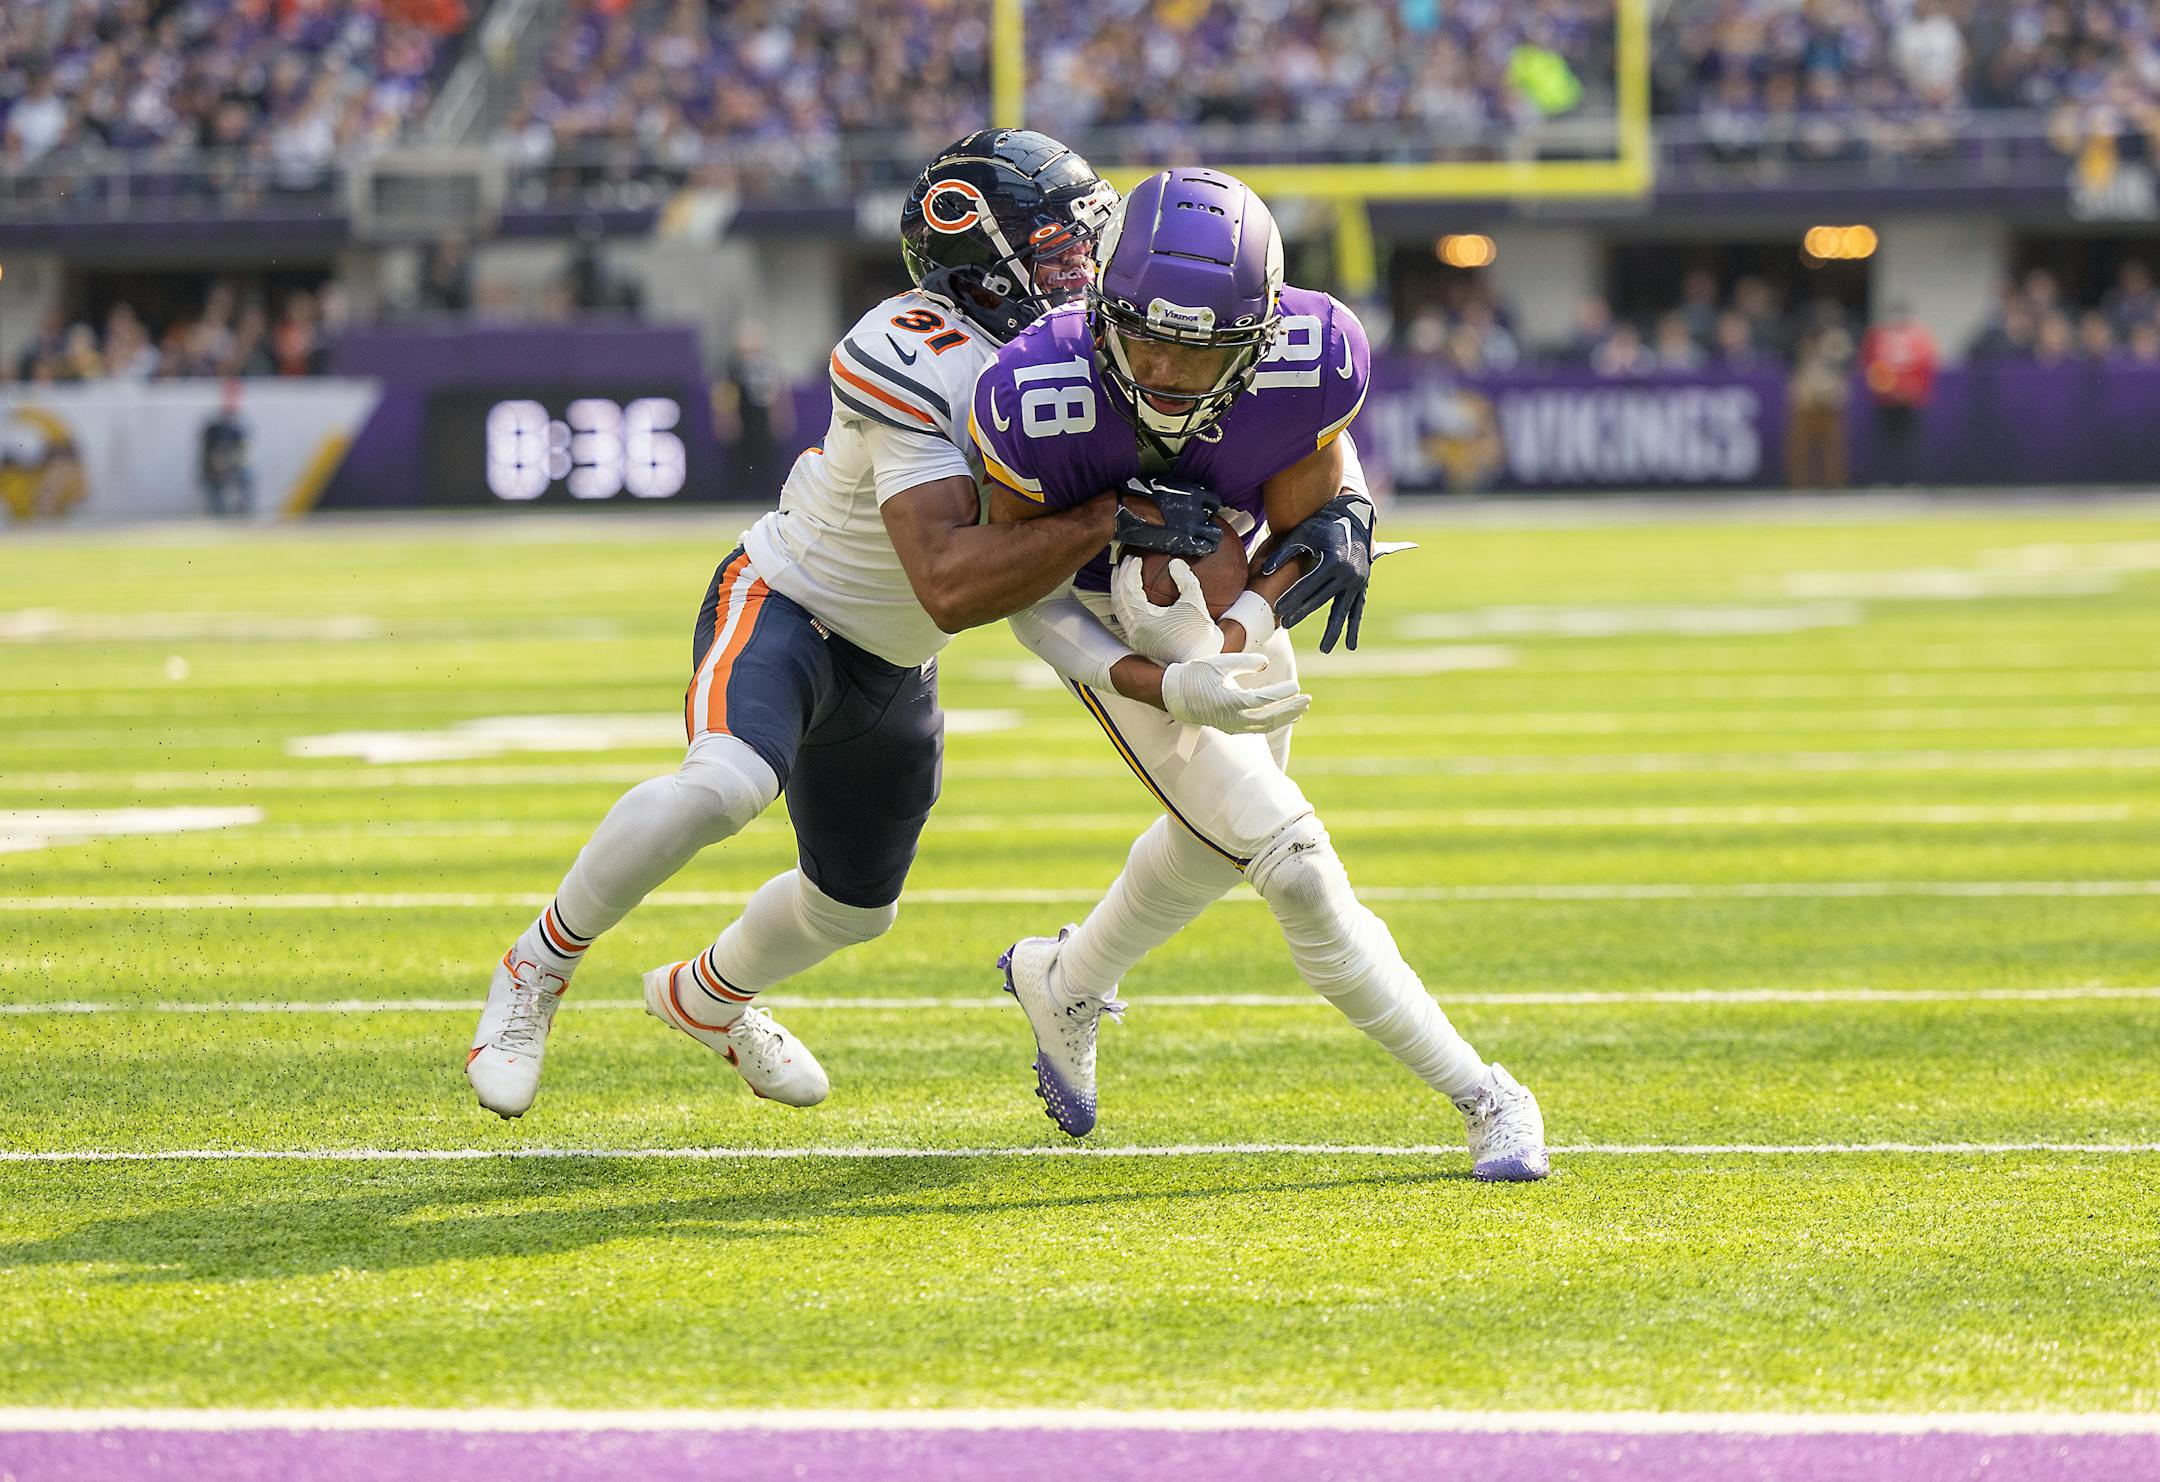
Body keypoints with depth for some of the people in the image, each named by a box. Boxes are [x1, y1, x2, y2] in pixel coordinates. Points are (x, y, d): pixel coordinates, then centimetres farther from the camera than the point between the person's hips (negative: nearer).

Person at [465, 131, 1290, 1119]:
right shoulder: (919, 364, -32)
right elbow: (949, 586, -39)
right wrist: (1111, 515, -44)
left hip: (891, 669, 8)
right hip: (785, 604, -8)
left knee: (855, 907, 23)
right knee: (725, 785, -38)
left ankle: (706, 997, 56)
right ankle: (540, 967, -16)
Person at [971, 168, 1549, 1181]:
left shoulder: (1312, 362, -31)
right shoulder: (1038, 401, -37)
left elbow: (1297, 526, -14)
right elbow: (1028, 593, -21)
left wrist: (1246, 625, -34)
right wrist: (1167, 689, -35)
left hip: (1233, 604, 4)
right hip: (1116, 628, -4)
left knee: (1216, 840, 27)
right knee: (1293, 864, -13)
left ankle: (1063, 985, 56)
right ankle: (1482, 1099, 1)